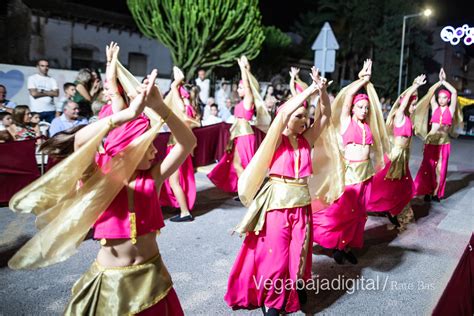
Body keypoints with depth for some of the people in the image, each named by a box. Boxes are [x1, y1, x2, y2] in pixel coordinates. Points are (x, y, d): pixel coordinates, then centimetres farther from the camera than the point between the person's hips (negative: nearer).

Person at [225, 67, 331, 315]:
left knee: (299, 252, 12)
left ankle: (294, 293, 32)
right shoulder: (276, 140, -7)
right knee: (276, 253, 1)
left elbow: (325, 116, 4)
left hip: (302, 202, 5)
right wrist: (310, 90, -19)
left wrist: (322, 91, -10)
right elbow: (283, 113, -22)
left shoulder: (306, 140, 7)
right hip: (278, 201, -5)